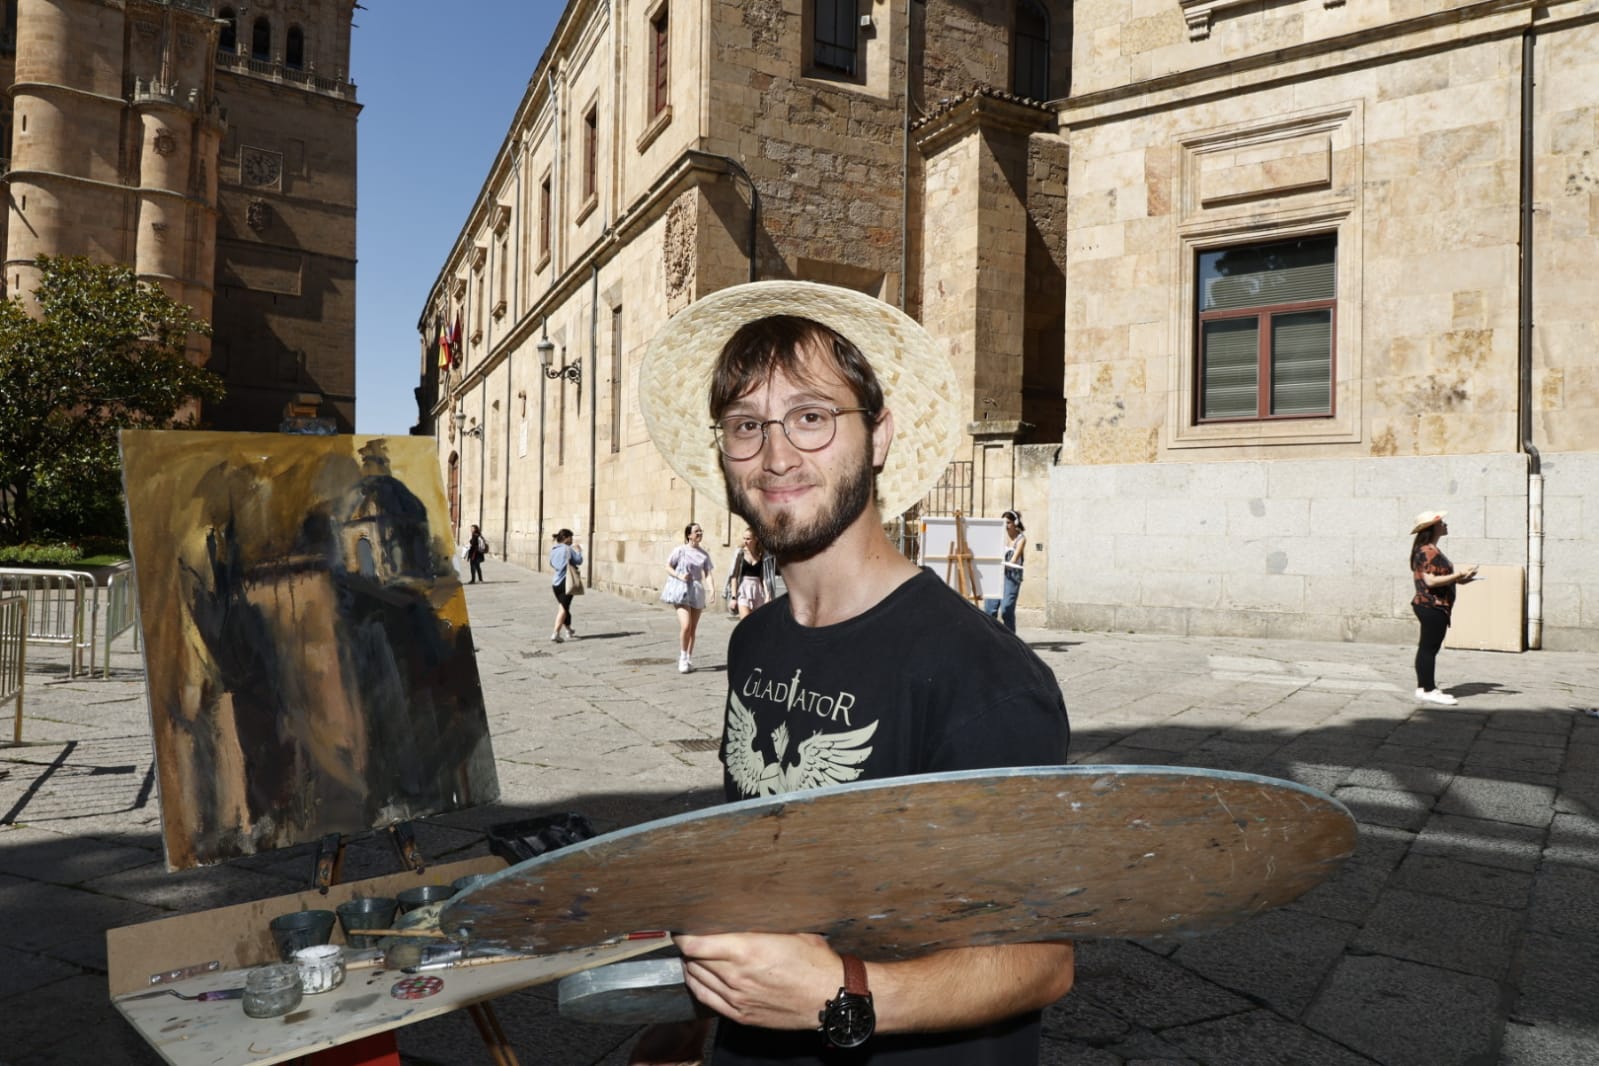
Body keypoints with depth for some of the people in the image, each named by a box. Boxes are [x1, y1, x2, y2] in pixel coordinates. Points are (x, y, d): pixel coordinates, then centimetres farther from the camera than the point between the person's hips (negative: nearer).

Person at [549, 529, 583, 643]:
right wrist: (578, 550, 9)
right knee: (563, 608, -5)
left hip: (555, 583, 7)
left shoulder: (553, 550, 10)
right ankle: (556, 633, -15)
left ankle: (568, 630, 35)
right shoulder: (567, 549, -10)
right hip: (566, 581, -7)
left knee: (564, 607, 21)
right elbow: (579, 561, -9)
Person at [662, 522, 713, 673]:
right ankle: (683, 658, 1)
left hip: (696, 592, 4)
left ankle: (689, 659, 22)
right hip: (681, 591, -4)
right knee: (685, 626, -16)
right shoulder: (680, 550, -5)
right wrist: (679, 576, -15)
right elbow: (668, 566, 2)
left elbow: (707, 572, 4)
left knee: (693, 629, 9)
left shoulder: (704, 554, 6)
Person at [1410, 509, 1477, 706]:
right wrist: (1458, 575, -18)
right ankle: (1429, 690, -2)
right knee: (1429, 647, -6)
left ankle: (1423, 687, 19)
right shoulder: (1428, 552, -17)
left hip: (1431, 606, 11)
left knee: (1427, 647, 13)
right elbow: (1431, 580, -24)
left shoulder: (1430, 550, 16)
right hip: (1432, 606, -11)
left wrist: (1458, 579, 11)